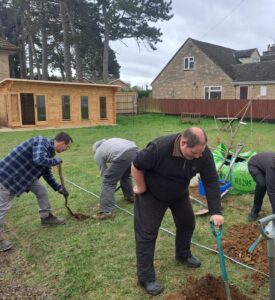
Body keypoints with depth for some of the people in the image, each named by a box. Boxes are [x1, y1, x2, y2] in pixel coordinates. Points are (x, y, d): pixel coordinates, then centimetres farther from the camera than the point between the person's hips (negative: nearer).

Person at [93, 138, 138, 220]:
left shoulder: (98, 154, 21)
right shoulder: (110, 141, 38)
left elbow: (104, 172, 25)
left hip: (123, 156, -7)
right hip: (134, 150, 7)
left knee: (108, 181, 4)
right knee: (126, 174, 31)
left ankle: (107, 211, 2)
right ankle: (130, 196, 46)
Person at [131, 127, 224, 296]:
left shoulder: (204, 154, -24)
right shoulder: (160, 148, -39)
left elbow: (211, 182, -19)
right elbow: (136, 165, -26)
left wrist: (216, 212, -22)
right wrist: (141, 188, -15)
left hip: (179, 194, 5)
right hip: (151, 195, -5)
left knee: (187, 223, 15)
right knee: (147, 233, -4)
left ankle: (183, 255, 42)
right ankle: (146, 278, 9)